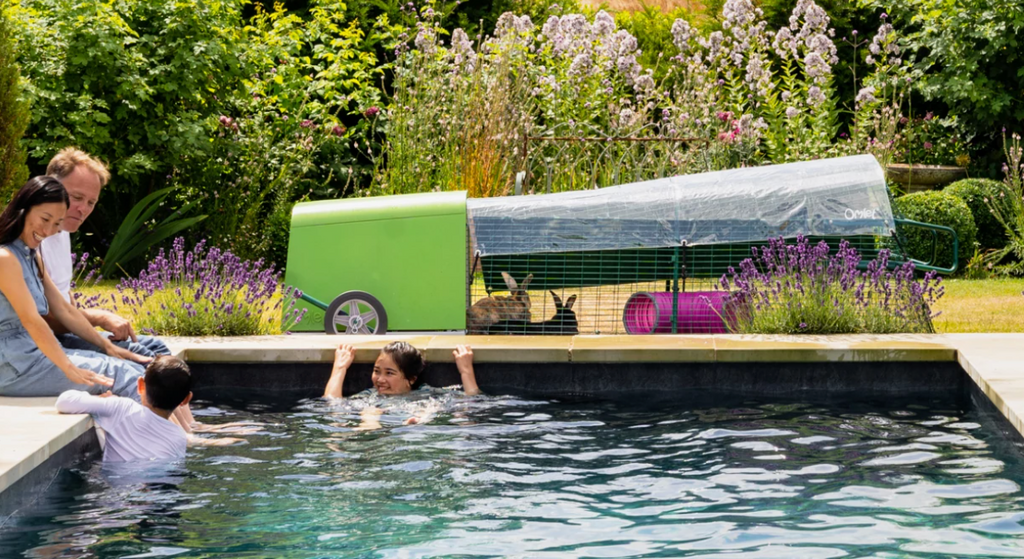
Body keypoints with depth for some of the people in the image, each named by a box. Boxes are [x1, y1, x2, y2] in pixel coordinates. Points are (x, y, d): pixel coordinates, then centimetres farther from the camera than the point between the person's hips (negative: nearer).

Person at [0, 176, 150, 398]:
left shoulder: (32, 257, 16)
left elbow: (63, 310, 16)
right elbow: (31, 320, -21)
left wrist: (107, 346, 10)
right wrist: (70, 370, -22)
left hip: (38, 352, 10)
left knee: (134, 370, -4)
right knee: (117, 374, -18)